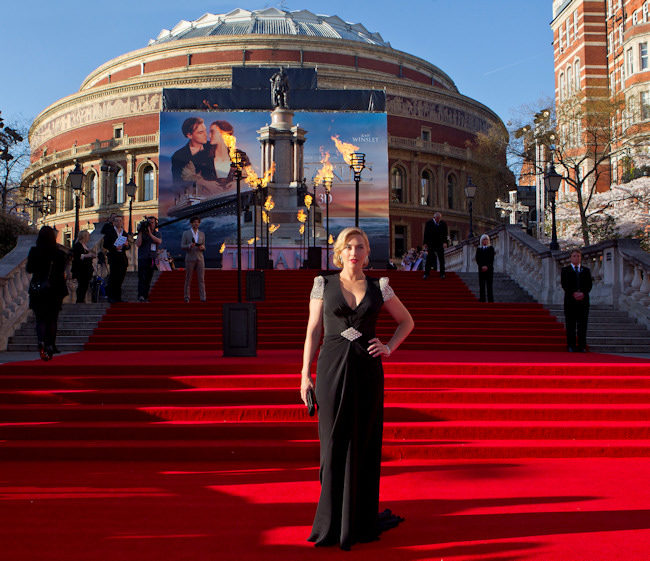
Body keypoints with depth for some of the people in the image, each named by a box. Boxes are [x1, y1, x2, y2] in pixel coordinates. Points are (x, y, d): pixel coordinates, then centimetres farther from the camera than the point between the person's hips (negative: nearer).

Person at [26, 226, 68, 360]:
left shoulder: (33, 252, -7)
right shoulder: (59, 254, -9)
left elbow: (29, 269, 3)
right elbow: (62, 274, -6)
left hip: (37, 290, 0)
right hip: (54, 291, 0)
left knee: (40, 319, 5)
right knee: (52, 320, 12)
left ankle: (41, 342, -19)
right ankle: (50, 346, 12)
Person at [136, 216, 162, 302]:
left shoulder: (157, 234, 11)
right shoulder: (142, 233, 3)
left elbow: (159, 241, -11)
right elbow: (138, 244, -9)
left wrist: (150, 234, -17)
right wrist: (140, 232, -12)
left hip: (152, 259, 3)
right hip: (143, 258, -3)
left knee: (148, 279, 4)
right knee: (142, 278, -14)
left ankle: (145, 296, 8)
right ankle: (140, 296, -22)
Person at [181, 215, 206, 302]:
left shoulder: (202, 234, 10)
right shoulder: (186, 233, 1)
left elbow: (203, 248, 13)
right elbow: (182, 246, -3)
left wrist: (202, 247, -13)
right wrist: (189, 245, -24)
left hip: (200, 259, 2)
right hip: (190, 258, -2)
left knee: (201, 278, -5)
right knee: (188, 279, 2)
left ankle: (203, 297, -7)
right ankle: (187, 297, 11)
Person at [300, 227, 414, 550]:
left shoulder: (379, 288, 6)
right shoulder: (323, 285, 4)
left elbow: (406, 321, 17)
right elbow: (313, 331, 4)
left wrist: (389, 348, 2)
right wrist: (305, 374, -1)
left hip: (368, 371, 1)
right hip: (332, 369, -1)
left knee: (364, 445, 6)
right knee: (335, 445, 2)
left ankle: (362, 521, 20)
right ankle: (332, 524, 14)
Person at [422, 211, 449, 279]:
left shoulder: (443, 223, 1)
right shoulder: (428, 223, -1)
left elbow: (445, 233, 1)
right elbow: (426, 233, 1)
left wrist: (445, 242, -12)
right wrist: (425, 243, -5)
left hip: (440, 244, 1)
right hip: (431, 244, -1)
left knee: (441, 259, 2)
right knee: (429, 259, -2)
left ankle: (442, 274, 8)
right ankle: (426, 274, 0)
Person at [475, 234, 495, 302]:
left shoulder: (491, 248, 4)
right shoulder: (478, 249, 9)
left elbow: (492, 259, -3)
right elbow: (477, 259, 2)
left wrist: (487, 267, -14)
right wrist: (482, 267, -11)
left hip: (489, 269, -2)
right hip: (481, 270, 2)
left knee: (489, 286, -3)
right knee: (481, 286, 0)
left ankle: (490, 300, -1)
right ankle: (482, 300, 3)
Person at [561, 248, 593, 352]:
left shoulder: (586, 270, 17)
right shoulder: (565, 270, 9)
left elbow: (589, 285, 7)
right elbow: (564, 285, -2)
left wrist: (583, 293, -12)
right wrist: (573, 293, -16)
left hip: (583, 300, 2)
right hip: (570, 301, -2)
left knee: (582, 324, 0)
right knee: (570, 325, -3)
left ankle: (582, 346, 2)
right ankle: (571, 346, -1)